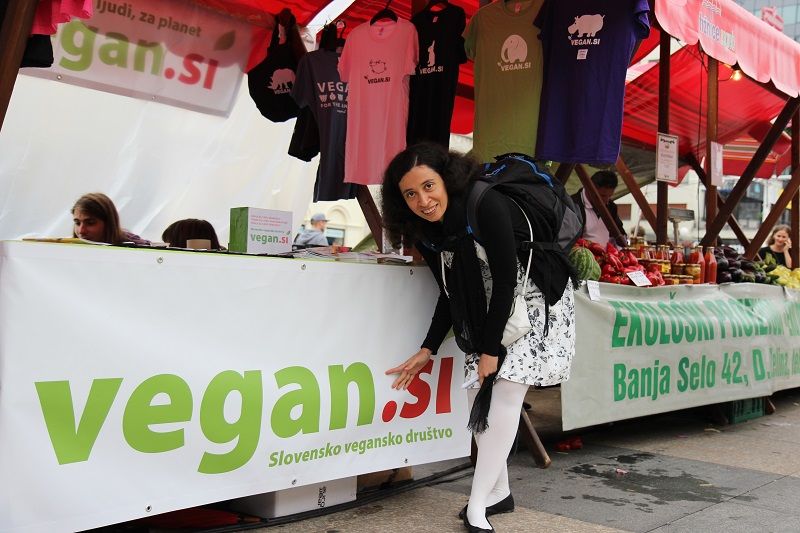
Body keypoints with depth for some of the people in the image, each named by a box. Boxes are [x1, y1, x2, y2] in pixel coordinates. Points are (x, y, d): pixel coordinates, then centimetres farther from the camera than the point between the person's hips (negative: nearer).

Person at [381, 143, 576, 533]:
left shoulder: (486, 205, -29)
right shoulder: (426, 232, -6)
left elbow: (506, 278, -25)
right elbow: (451, 295, 4)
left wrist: (491, 348, -21)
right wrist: (427, 350, -3)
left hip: (533, 299, -7)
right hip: (486, 311, 7)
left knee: (505, 392, -13)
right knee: (480, 396, 4)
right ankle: (499, 492, 19)